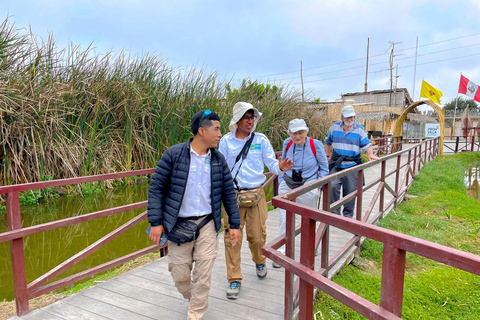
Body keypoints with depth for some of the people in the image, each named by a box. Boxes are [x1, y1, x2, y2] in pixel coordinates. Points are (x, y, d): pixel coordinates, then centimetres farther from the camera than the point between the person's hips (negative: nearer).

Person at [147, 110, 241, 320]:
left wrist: (234, 224, 5)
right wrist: (155, 222, -10)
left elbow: (228, 193, 6)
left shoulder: (218, 159, 0)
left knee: (203, 274, 3)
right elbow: (156, 189, -7)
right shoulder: (173, 155, -11)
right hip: (179, 224, -1)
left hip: (207, 224, 2)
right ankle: (196, 301, 42)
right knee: (179, 273, 11)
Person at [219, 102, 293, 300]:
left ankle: (260, 262, 41)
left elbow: (271, 163, -1)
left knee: (257, 235, 8)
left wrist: (280, 167, -22)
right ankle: (234, 279, 17)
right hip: (232, 196, 0)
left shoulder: (261, 140, 3)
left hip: (256, 195, 0)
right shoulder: (226, 141, 3)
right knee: (232, 236, 1)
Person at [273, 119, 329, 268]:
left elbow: (324, 168, 2)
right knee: (284, 218, -7)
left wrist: (317, 186, -5)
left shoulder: (316, 145, -9)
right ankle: (281, 252, 2)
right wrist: (281, 183, 10)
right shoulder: (287, 143, -1)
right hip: (288, 187, 2)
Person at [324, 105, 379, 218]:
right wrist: (327, 156, 14)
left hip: (352, 164, 0)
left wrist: (370, 154, -19)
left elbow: (366, 144, 0)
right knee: (333, 186, -12)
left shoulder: (359, 129, 4)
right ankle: (335, 212, 3)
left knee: (351, 189, 2)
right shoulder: (334, 126, 6)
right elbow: (328, 142, 17)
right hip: (336, 163, 1)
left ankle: (348, 214, 19)